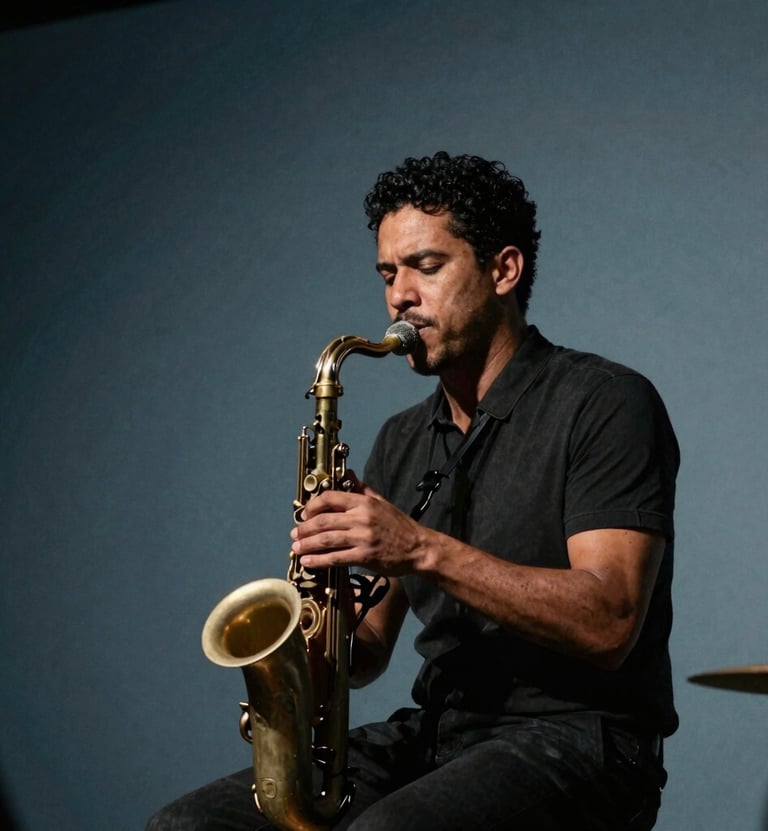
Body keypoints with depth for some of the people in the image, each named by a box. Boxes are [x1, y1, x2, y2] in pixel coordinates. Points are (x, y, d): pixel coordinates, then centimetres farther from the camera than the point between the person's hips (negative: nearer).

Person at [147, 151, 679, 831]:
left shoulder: (604, 404, -6)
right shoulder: (403, 442, 15)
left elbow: (608, 625, -18)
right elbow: (371, 643, 17)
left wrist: (425, 550, -24)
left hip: (575, 742, -6)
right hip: (431, 736, 7)